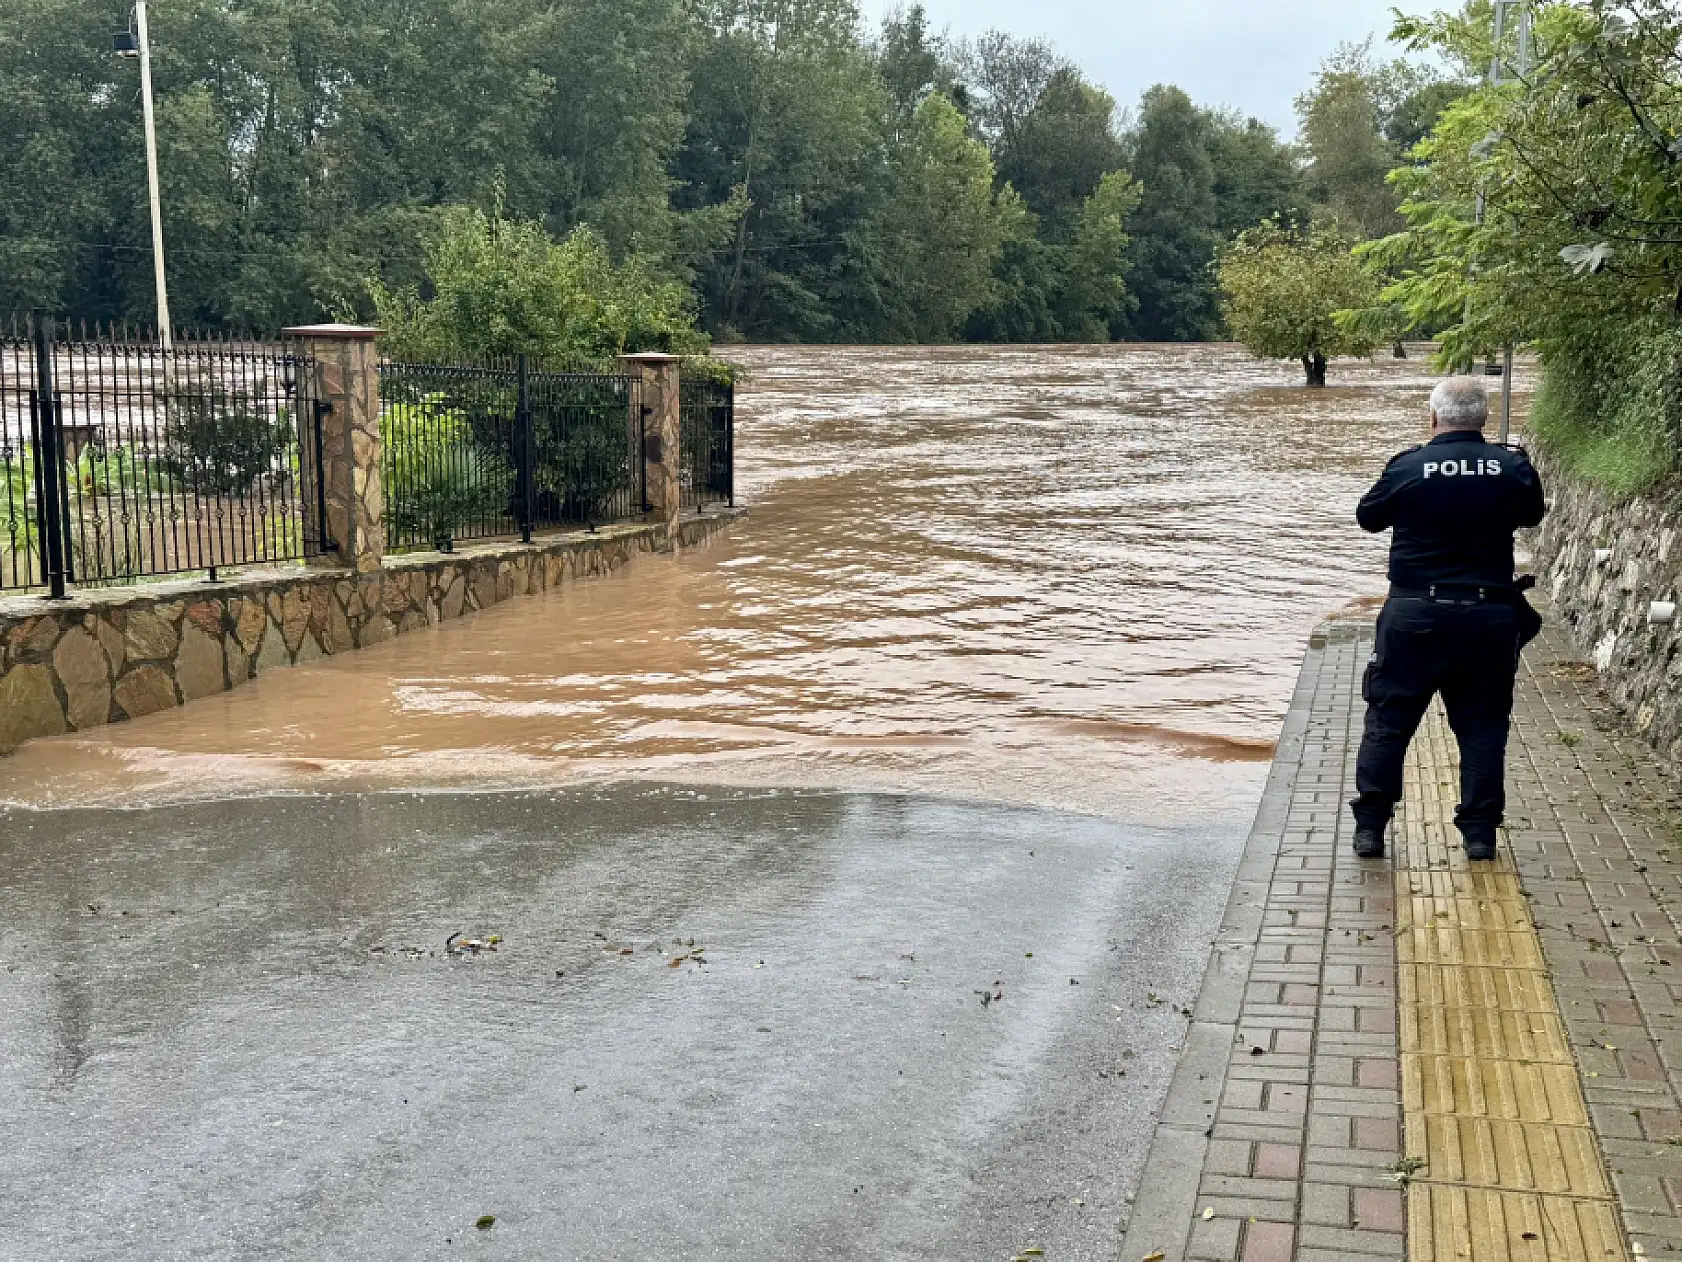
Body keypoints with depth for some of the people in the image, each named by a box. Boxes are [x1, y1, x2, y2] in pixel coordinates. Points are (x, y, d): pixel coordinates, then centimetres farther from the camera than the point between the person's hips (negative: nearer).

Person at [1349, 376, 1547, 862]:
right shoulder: (1512, 466, -3)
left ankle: (1370, 826, 9)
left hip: (1414, 616, -2)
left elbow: (1368, 517, 6)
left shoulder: (1408, 466, -9)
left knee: (1389, 719, 8)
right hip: (1489, 616, 2)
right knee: (1483, 725, 12)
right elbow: (1532, 514, 17)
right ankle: (1480, 832, 13)